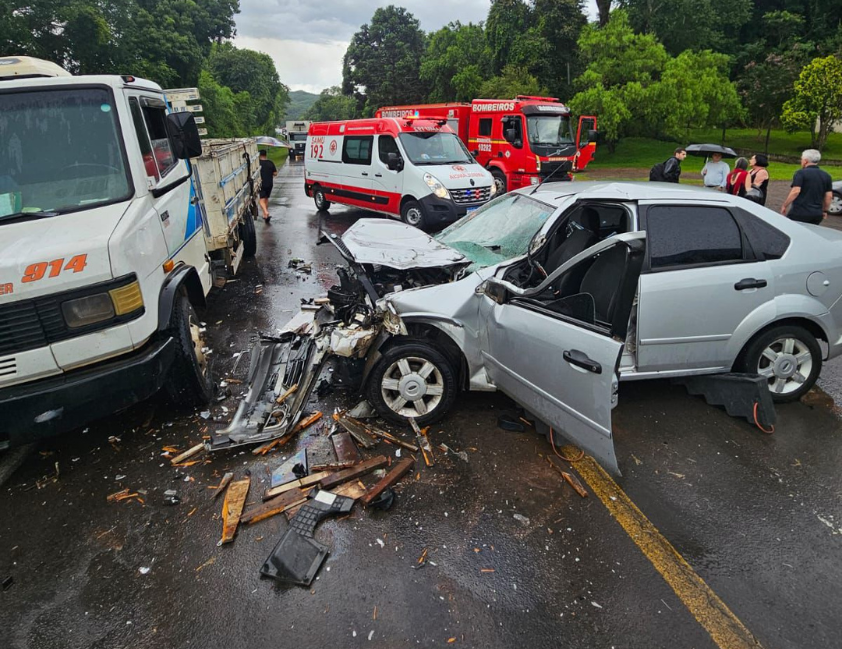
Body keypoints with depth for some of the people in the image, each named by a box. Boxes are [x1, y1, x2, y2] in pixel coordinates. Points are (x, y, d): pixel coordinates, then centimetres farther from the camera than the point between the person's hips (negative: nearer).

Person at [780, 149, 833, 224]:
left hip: (800, 213, -6)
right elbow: (829, 196, 8)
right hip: (817, 214, 6)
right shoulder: (826, 175, 10)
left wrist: (784, 206, -11)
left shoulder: (801, 173, -7)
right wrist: (825, 211, 18)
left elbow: (795, 191, -18)